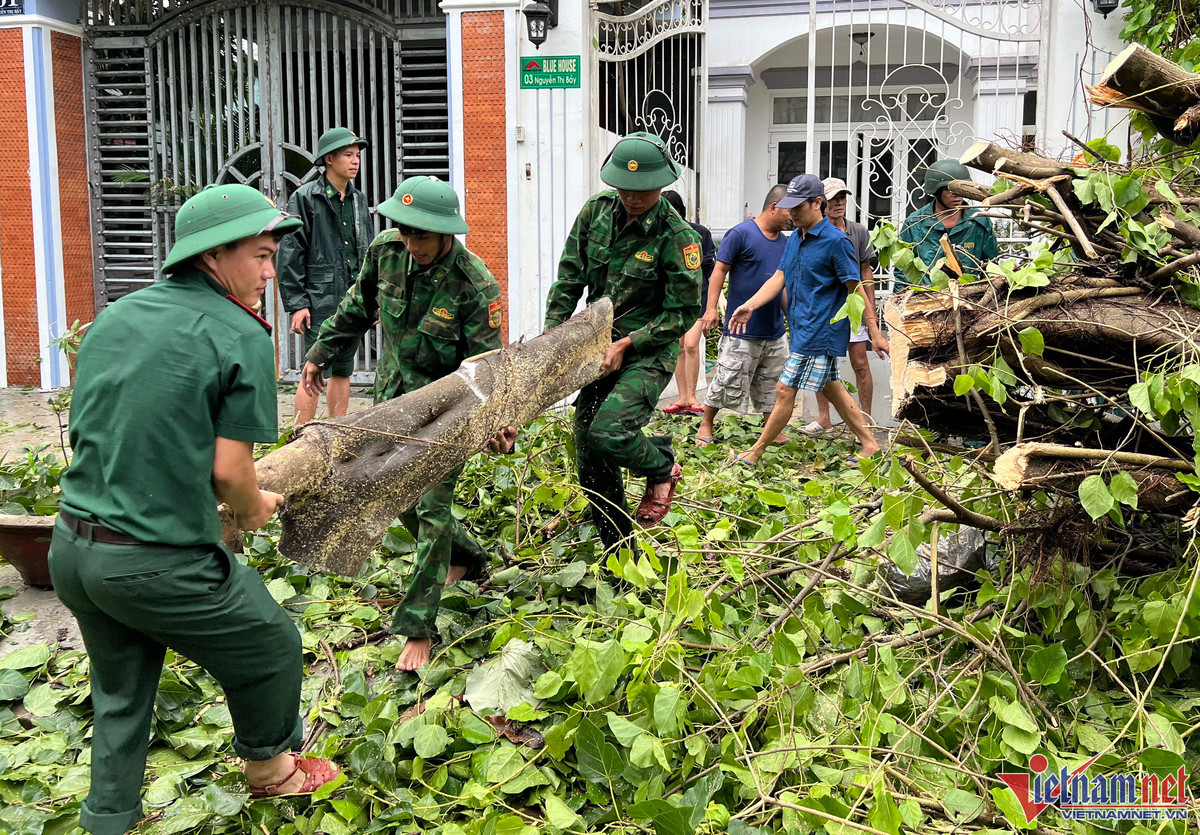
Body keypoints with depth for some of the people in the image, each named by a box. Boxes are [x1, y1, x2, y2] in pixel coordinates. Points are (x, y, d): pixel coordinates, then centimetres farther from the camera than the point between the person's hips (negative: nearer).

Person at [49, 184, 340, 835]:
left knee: (120, 690, 27)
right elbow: (229, 469, -15)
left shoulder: (113, 316, 6)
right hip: (159, 562, -7)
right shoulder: (241, 336, -13)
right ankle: (270, 768, 41)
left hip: (70, 546, 7)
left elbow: (86, 433, 11)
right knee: (270, 650, 20)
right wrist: (253, 510, 6)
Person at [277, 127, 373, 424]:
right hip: (319, 302, -6)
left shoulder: (358, 199, 15)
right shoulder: (305, 198, -5)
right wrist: (296, 304, -13)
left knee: (343, 371, 11)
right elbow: (290, 254, -8)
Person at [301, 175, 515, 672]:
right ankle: (465, 559, 42)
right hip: (393, 393, 6)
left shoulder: (475, 285, -24)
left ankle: (418, 626, 2)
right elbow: (358, 308, 10)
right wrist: (320, 353, 16)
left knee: (432, 505, -8)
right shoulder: (386, 250, -9)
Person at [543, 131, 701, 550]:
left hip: (648, 350, -5)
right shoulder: (596, 212, 0)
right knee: (591, 465, 4)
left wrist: (626, 344, -16)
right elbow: (568, 281, 5)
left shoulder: (677, 236, -14)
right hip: (597, 344, 5)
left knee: (608, 431, -27)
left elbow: (681, 312, -11)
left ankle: (662, 468, 8)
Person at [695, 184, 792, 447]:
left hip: (775, 331, 7)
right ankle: (706, 425, 15)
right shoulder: (741, 234, -9)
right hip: (742, 329, -7)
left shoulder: (784, 242, 12)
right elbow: (719, 271, -10)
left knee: (772, 385, 11)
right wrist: (711, 308, -17)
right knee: (729, 382, -1)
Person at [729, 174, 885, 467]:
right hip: (803, 329, 9)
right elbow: (779, 278, 10)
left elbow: (856, 288, -13)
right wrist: (749, 306, -3)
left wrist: (874, 332, -10)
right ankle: (869, 444, 25)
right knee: (832, 388, 15)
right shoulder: (794, 238, 11)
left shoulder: (836, 241, -14)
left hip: (819, 331, -9)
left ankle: (755, 453, 6)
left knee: (784, 391, -5)